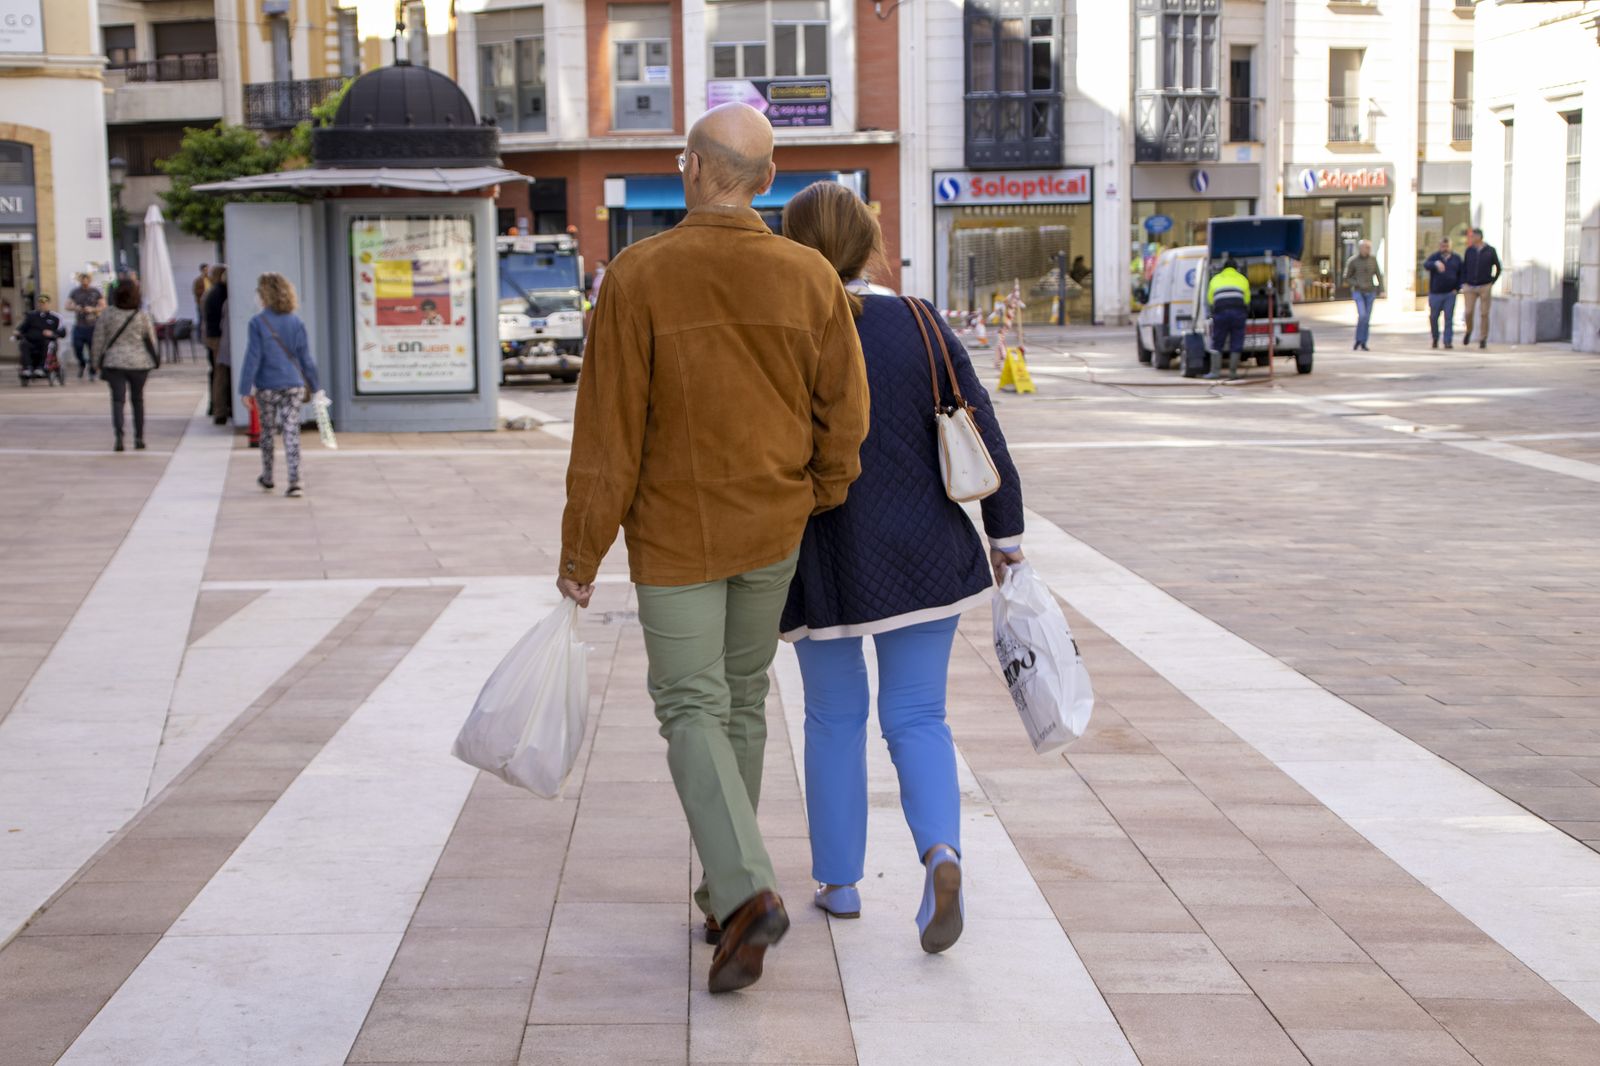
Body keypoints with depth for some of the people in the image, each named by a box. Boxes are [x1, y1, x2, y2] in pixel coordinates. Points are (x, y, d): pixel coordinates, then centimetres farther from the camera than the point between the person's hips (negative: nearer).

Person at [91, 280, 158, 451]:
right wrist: (152, 360, 20)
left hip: (114, 362, -1)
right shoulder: (142, 316, -4)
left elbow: (99, 339, 0)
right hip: (139, 363, 1)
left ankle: (119, 437, -21)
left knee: (117, 399, -2)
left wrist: (97, 361, 11)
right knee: (138, 399, 15)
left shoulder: (107, 315, -4)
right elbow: (151, 340, 4)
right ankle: (139, 438, 18)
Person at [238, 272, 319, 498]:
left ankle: (267, 479, 29)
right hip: (294, 386, 1)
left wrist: (245, 390, -4)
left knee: (267, 432, 15)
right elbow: (306, 358, 3)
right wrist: (312, 386, 12)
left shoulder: (258, 323, -9)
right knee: (291, 433, 2)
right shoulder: (296, 322, -1)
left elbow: (252, 358, -9)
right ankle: (294, 481, -8)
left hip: (267, 388, -1)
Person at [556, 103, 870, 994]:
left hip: (674, 529, -3)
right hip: (772, 528, 4)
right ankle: (729, 884, 28)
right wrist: (818, 504, 16)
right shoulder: (812, 277, -5)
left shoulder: (640, 276, -14)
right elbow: (845, 417, -1)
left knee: (692, 709, 2)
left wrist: (582, 547, -4)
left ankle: (747, 891, -16)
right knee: (744, 700, 17)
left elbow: (609, 426, -12)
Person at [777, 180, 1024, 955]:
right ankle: (940, 852, -16)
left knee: (835, 718, 15)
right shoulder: (921, 326, -3)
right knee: (916, 717, 8)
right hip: (920, 554, 1)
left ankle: (840, 881, 22)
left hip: (822, 563, -1)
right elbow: (981, 433, -2)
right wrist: (1005, 533, 8)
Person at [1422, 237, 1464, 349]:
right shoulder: (1434, 257, 0)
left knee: (1449, 318, -4)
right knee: (1433, 317, 6)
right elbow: (1426, 264, -22)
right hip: (1435, 293, -1)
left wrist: (1457, 288, 1)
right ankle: (1435, 339, 25)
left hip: (1450, 294, 1)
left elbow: (1461, 274, 14)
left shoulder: (1456, 259, 7)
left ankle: (1448, 341, -2)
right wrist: (1436, 264, -44)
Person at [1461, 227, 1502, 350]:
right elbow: (1463, 268, 11)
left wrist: (1492, 283, 3)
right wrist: (1463, 284, 3)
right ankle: (1469, 331, 20)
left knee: (1484, 314, -1)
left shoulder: (1490, 250, -2)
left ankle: (1483, 339, 8)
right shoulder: (1469, 250, 4)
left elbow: (1498, 268, 9)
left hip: (1485, 287, -2)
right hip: (1470, 287, 2)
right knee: (1468, 312, -8)